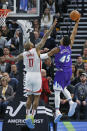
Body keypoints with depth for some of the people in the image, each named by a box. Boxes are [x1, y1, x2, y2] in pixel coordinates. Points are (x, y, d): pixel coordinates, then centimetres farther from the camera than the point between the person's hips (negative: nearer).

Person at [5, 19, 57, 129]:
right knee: (36, 97, 3)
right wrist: (53, 26, -4)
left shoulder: (23, 54, 4)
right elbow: (45, 37, -6)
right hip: (36, 76, -4)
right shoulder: (36, 49, -6)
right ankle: (31, 117, -8)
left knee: (29, 97, 15)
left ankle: (27, 116, 13)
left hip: (28, 75, 4)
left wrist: (7, 58, 45)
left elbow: (14, 59, 24)